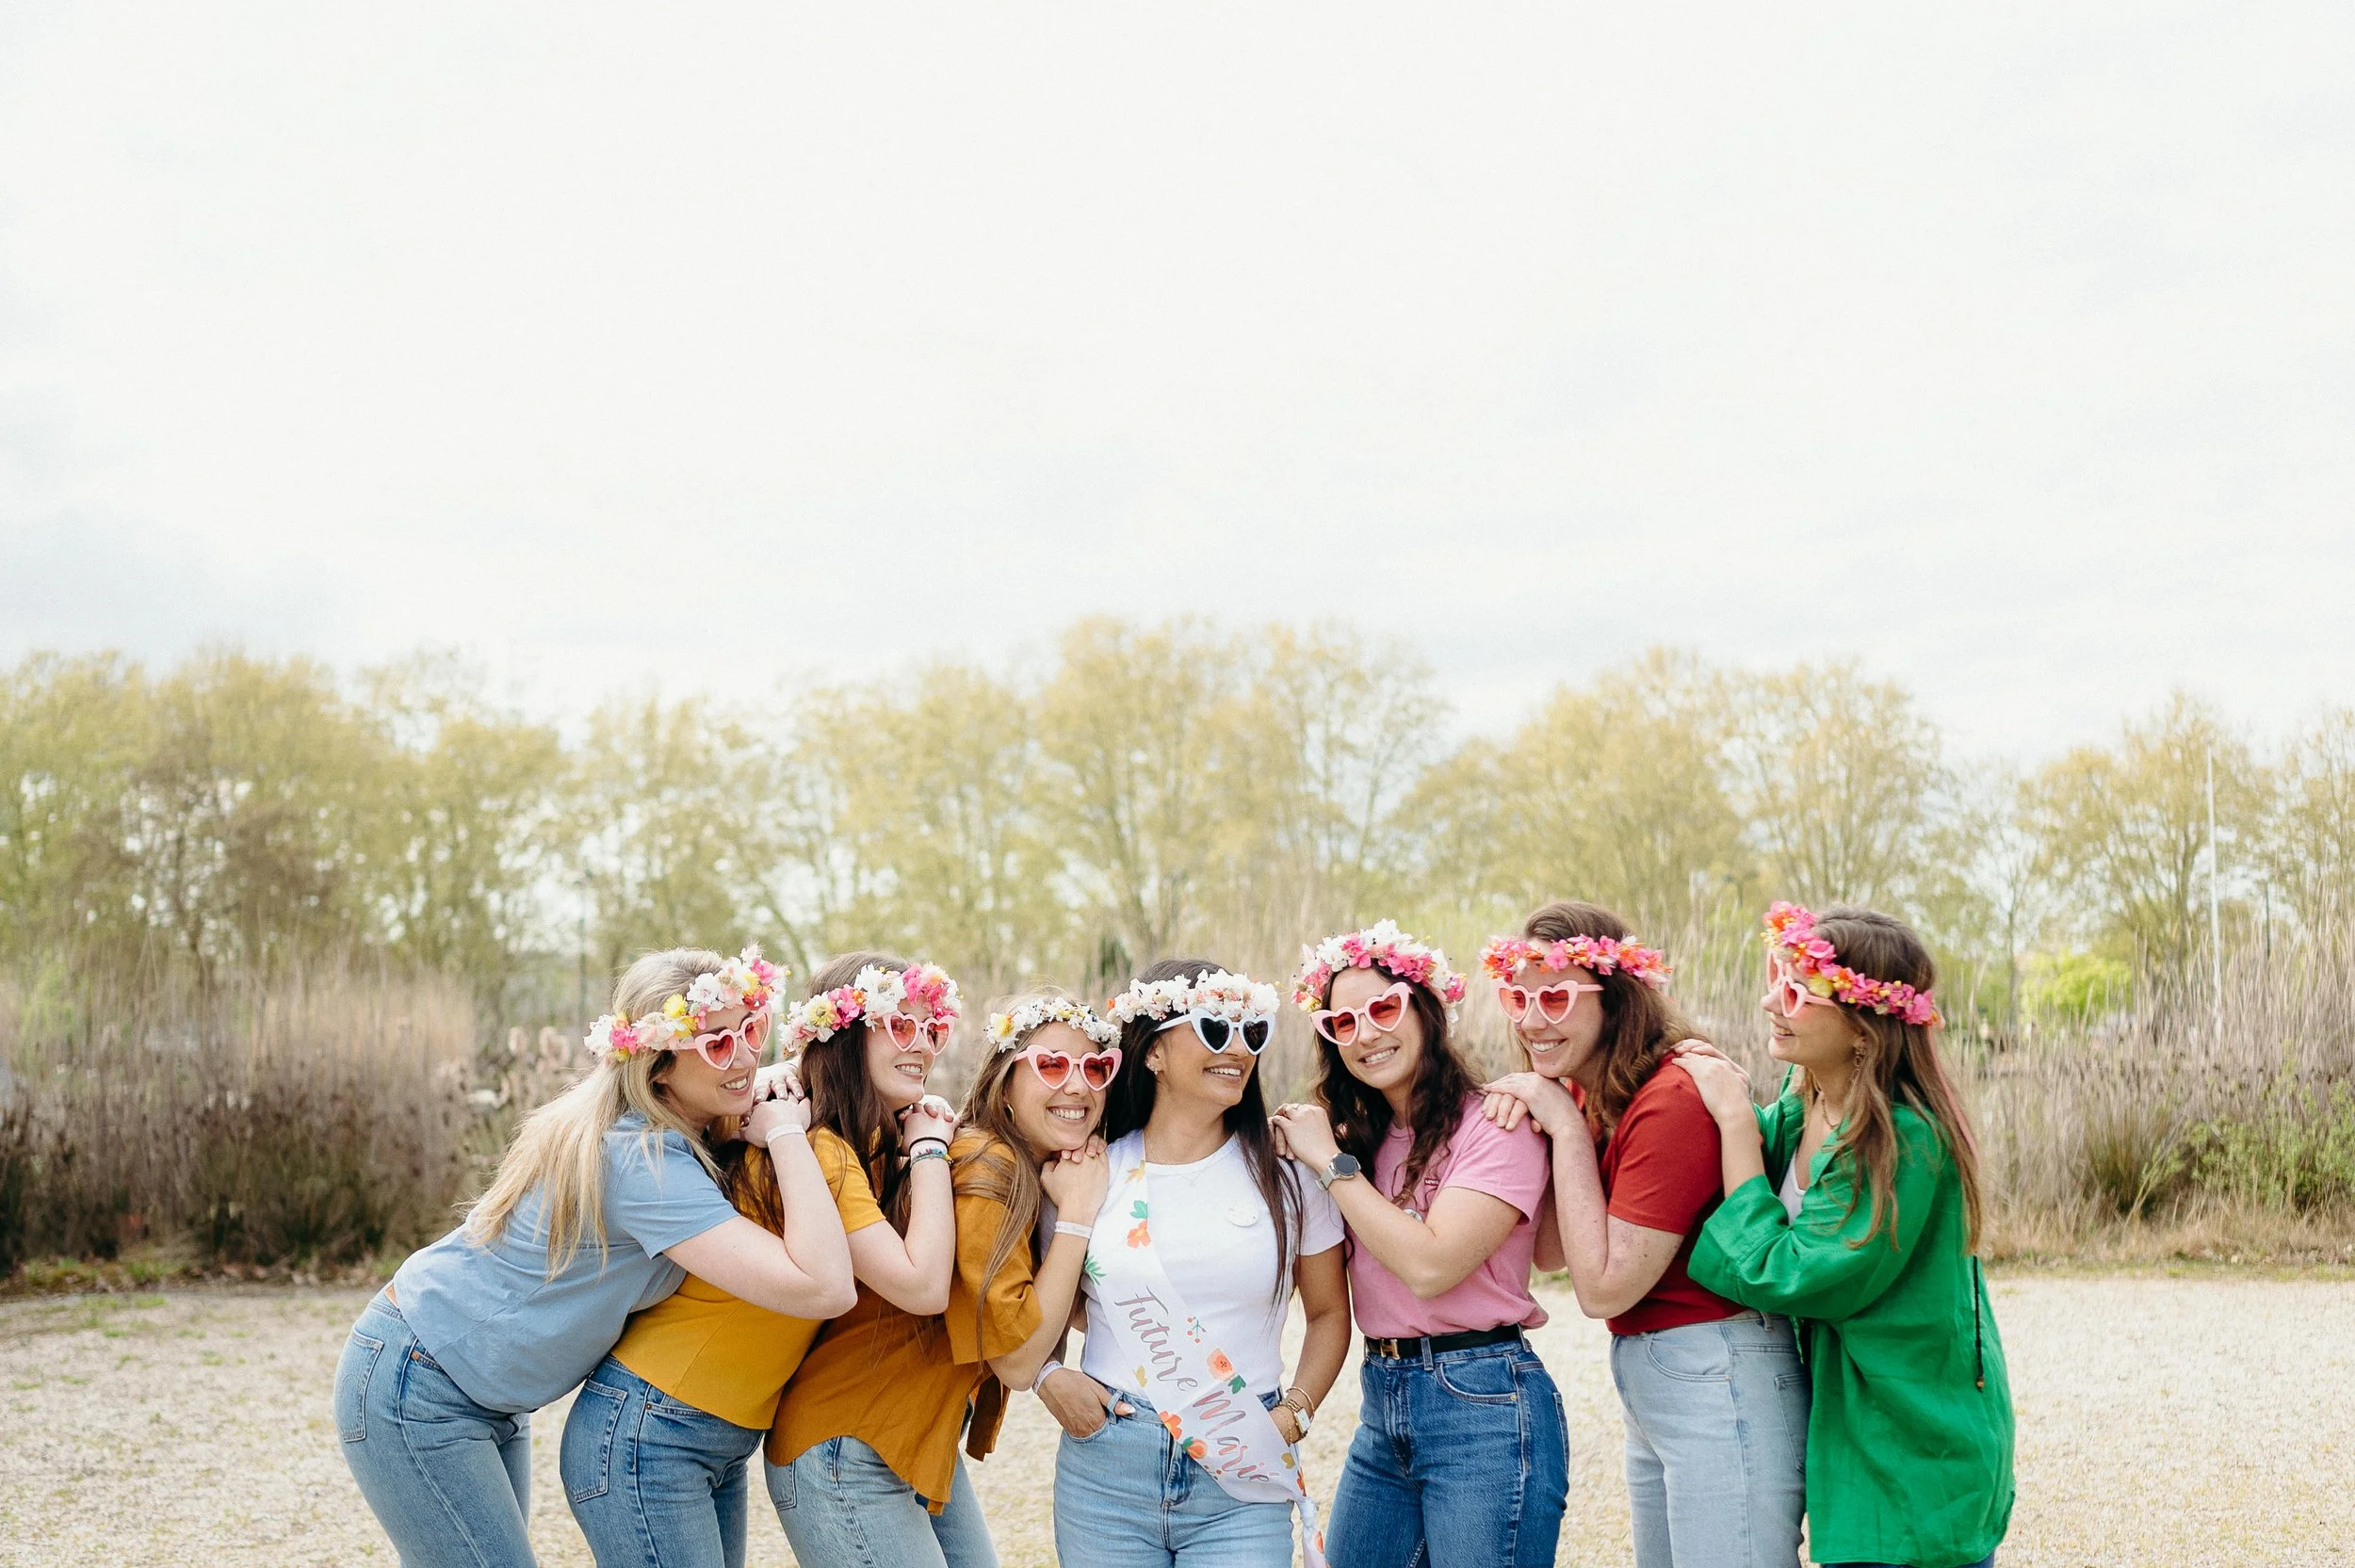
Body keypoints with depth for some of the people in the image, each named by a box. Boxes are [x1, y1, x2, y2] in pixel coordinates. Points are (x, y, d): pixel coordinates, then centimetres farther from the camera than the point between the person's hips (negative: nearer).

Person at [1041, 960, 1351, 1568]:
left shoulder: (1286, 1175, 2)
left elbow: (1329, 1313, 11)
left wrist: (1294, 1415, -2)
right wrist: (1049, 1376, -5)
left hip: (1241, 1487, 0)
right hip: (1104, 1473, 1)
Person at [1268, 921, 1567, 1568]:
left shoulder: (1495, 1125, -11)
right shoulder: (1361, 1133, 11)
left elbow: (1429, 1265, -22)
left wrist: (1332, 1161, -13)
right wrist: (1296, 1152, -6)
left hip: (1482, 1402, -7)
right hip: (1381, 1405, 7)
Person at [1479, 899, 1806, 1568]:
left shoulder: (1672, 1100, -21)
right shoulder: (1586, 1096, 7)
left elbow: (1603, 1288, -20)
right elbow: (1550, 1252, 8)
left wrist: (1567, 1129, -17)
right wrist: (1526, 1122, -4)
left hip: (1716, 1384, -9)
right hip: (1646, 1386, 9)